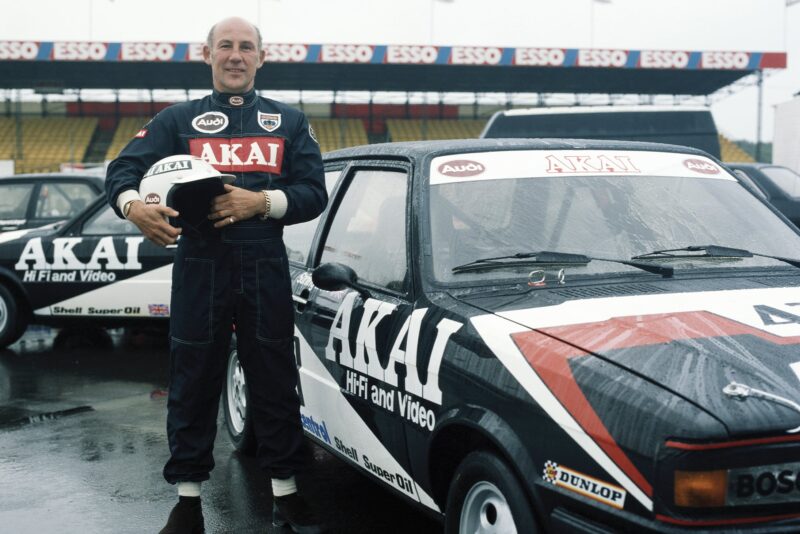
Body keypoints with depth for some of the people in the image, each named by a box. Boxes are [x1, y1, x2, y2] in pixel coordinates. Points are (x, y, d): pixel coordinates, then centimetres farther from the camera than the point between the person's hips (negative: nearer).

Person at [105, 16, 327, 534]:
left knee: (275, 381, 6)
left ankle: (285, 491, 17)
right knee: (194, 382, 5)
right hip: (199, 267, 0)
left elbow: (315, 193, 2)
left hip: (266, 268, 1)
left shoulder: (290, 121, 12)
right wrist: (134, 206, -23)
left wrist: (261, 202, -16)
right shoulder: (178, 119, 11)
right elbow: (123, 169, 0)